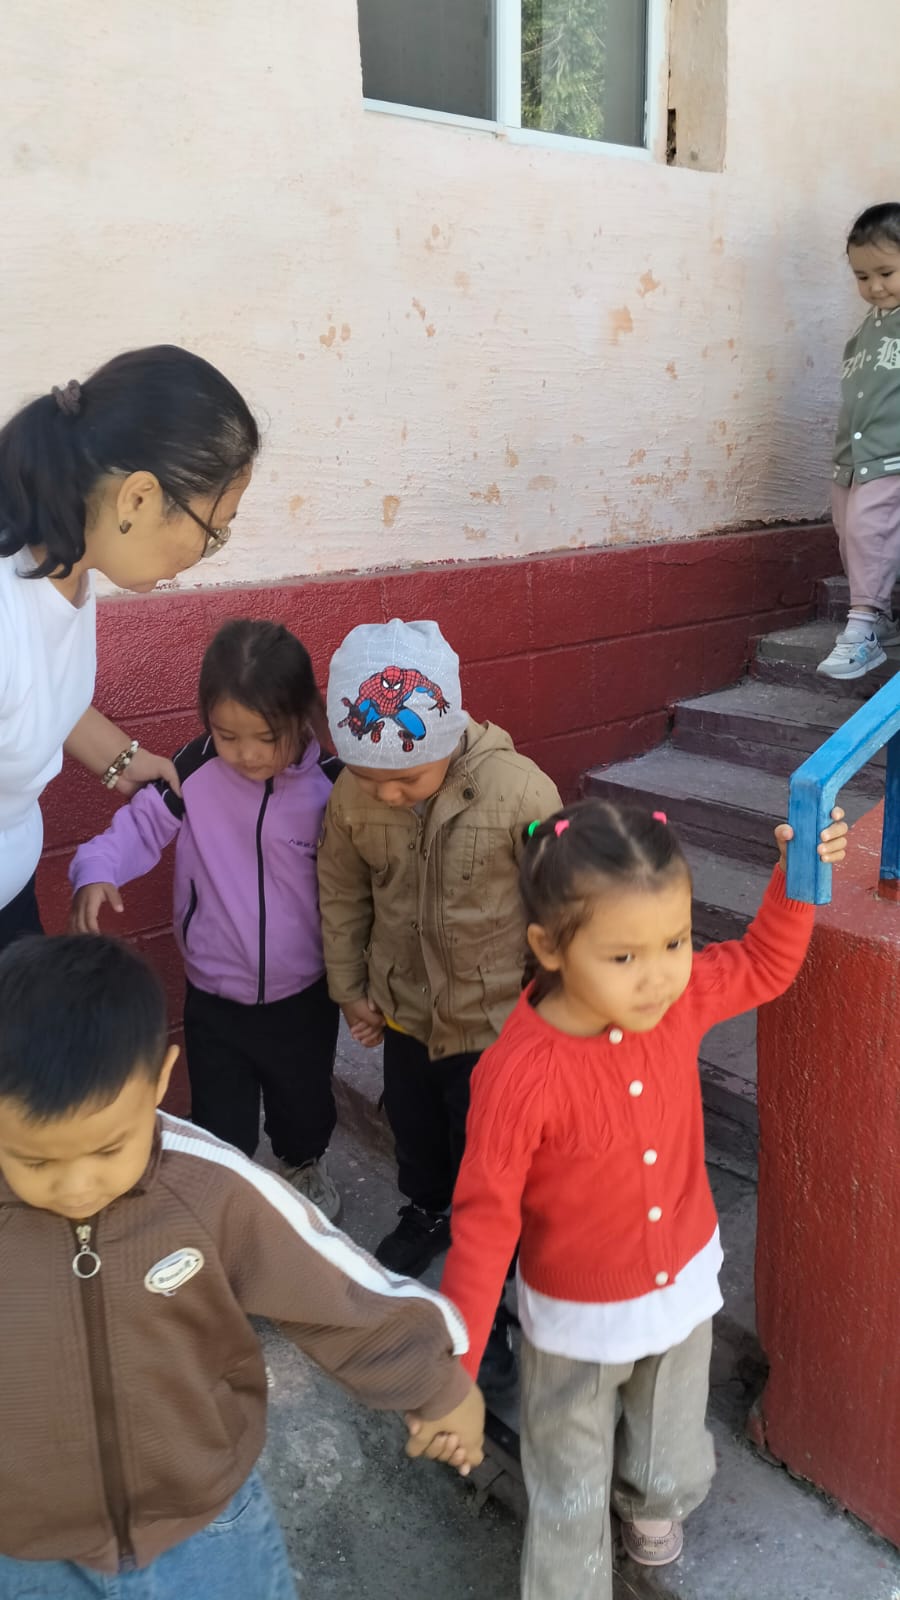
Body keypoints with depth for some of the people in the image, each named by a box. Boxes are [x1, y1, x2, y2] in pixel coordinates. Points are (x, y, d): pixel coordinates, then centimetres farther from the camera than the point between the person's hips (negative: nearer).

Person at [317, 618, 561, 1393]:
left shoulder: (517, 790, -29)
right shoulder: (352, 798, -16)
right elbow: (342, 895, 1)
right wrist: (350, 988, 6)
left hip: (497, 1020, -4)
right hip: (405, 1009, 5)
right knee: (414, 1130, 29)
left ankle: (493, 1304, 33)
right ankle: (428, 1214, 60)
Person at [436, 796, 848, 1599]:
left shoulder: (680, 996, -20)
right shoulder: (520, 1077, -35)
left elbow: (764, 966, 2)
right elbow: (485, 1223, -24)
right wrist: (454, 1366, -21)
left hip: (682, 1285, 5)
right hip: (578, 1319, -4)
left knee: (675, 1471, 29)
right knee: (571, 1505, 19)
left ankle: (651, 1502, 63)